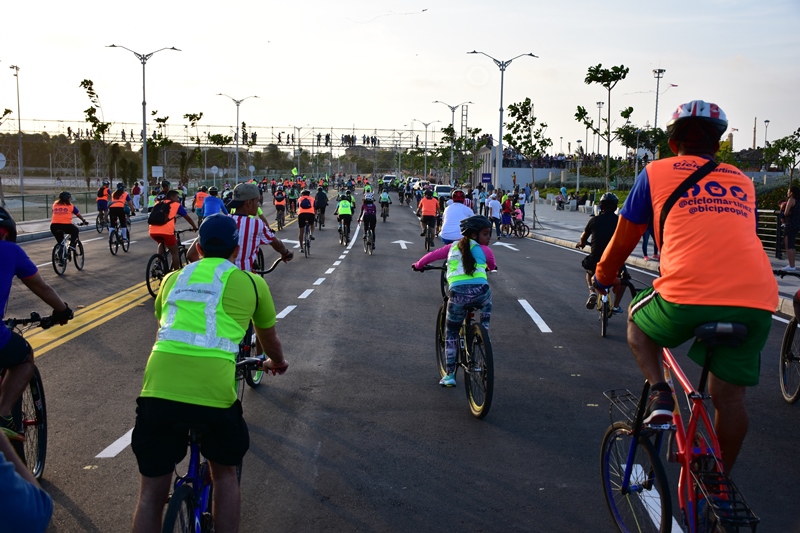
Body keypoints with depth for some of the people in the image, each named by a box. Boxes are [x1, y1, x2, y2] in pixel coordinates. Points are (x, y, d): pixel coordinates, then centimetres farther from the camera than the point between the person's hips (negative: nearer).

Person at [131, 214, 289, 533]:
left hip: (159, 387, 2)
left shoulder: (173, 278, 25)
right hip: (213, 389, -2)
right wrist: (277, 362, 56)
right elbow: (269, 338, 34)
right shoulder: (251, 282, 17)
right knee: (224, 471, 25)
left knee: (151, 494, 14)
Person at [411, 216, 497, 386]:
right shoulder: (484, 250, 15)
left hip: (457, 293, 2)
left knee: (451, 334, 19)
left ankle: (450, 375, 17)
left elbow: (432, 255, 27)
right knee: (487, 296, 37)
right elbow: (492, 266, 34)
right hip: (480, 291, -2)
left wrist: (418, 265, 46)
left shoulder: (453, 247, 22)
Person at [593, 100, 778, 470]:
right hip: (756, 301, 4)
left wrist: (603, 276, 39)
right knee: (729, 397, 18)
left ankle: (659, 394, 9)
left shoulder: (657, 173, 14)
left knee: (637, 318, 28)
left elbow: (624, 238, 21)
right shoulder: (742, 182, 26)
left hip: (687, 295, -3)